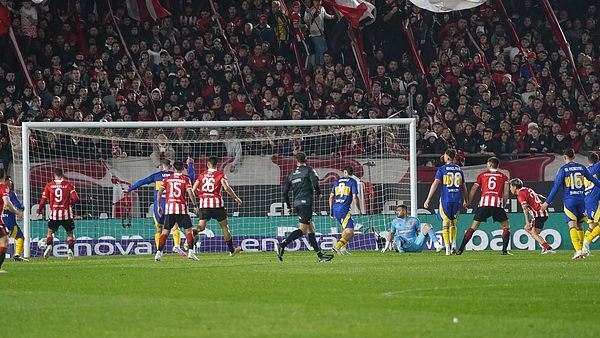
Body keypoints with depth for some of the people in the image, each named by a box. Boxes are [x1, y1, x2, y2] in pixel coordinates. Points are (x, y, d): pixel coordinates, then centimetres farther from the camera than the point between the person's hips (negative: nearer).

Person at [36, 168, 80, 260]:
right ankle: (70, 249, -6)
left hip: (54, 214, 1)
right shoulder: (68, 185, -1)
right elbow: (76, 198, -9)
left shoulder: (49, 185, 2)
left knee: (50, 231, 19)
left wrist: (39, 212, 17)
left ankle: (49, 246, -5)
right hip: (66, 214, -1)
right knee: (70, 233, 13)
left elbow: (43, 200, 4)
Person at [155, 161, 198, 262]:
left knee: (165, 231, 8)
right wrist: (195, 206, 1)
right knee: (188, 230, 5)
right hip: (181, 208, -2)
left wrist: (159, 206, 12)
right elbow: (190, 193, -8)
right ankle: (190, 251, -8)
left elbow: (159, 192, 4)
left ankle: (159, 253, 0)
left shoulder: (167, 179, 10)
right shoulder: (185, 179, 2)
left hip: (169, 208, 2)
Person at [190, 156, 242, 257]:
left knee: (201, 226, 1)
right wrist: (236, 198, -1)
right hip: (216, 203, -2)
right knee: (224, 227, 10)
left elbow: (193, 189, 8)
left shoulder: (202, 175, 10)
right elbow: (226, 188, -12)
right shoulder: (220, 175, 0)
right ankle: (231, 250, 18)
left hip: (203, 203, 2)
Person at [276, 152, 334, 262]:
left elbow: (285, 192, 10)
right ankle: (282, 245, -27)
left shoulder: (291, 174, 15)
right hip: (306, 202, -7)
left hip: (296, 203, 7)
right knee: (302, 229, -12)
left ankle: (320, 255, 9)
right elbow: (315, 183, -15)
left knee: (311, 229, 10)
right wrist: (319, 194, 5)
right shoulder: (309, 170, 0)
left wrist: (288, 207, 20)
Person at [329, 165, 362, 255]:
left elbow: (331, 196, 16)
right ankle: (337, 246, -26)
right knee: (350, 233, -9)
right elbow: (354, 197, -8)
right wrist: (359, 210, 4)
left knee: (346, 229, 24)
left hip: (336, 210, 7)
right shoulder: (353, 181, -1)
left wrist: (331, 210, 24)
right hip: (344, 210, -7)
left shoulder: (337, 181, 15)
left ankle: (343, 248, 17)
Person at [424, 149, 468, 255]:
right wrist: (465, 201, 26)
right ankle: (453, 243, 2)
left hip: (445, 200, -3)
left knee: (445, 224, 3)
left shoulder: (442, 169, -4)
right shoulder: (459, 170, 9)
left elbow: (435, 184, -10)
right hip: (457, 200, 3)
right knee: (453, 223, 18)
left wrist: (428, 199, -9)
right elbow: (464, 187, 15)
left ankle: (447, 248, -2)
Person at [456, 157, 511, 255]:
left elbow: (473, 190, 11)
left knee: (473, 227, 7)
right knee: (506, 226, 14)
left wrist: (468, 202, 17)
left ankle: (460, 249, 4)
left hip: (484, 203, 1)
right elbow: (506, 193, 7)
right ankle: (504, 250, 1)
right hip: (497, 203, -1)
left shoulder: (482, 175, 17)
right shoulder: (503, 177, 15)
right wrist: (503, 204, 18)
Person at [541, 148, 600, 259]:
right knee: (579, 226, 14)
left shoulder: (563, 169, -4)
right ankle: (581, 250, 13)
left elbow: (556, 186, -6)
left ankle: (578, 251, -22)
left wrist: (547, 202, -2)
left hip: (569, 201, -4)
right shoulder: (581, 168, 7)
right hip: (581, 200, 4)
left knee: (572, 226, -9)